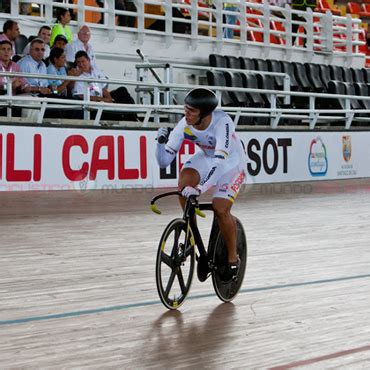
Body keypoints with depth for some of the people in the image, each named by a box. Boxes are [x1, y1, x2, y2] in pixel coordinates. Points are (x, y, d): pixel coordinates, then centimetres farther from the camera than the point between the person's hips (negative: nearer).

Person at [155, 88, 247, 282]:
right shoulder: (185, 125, -23)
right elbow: (164, 161, -19)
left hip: (232, 162, -4)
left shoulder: (222, 122, -36)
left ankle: (233, 258, 4)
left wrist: (199, 188, -57)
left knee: (220, 209, -20)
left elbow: (220, 160, -47)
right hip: (206, 157, 4)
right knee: (184, 181, -27)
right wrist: (161, 142, -39)